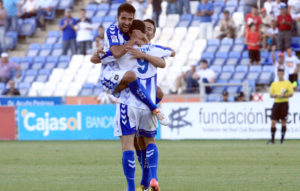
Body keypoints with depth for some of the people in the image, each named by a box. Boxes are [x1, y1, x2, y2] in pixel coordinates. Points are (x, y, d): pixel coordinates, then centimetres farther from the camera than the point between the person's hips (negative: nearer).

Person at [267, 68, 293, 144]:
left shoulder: (288, 83, 4)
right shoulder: (274, 84, 13)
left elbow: (291, 94, -1)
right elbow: (271, 95, 12)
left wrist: (283, 96, -15)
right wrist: (276, 95, -9)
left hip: (284, 103, -2)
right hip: (276, 103, 2)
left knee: (283, 122, -1)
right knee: (273, 122, -5)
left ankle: (282, 139, 5)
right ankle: (272, 139, 0)